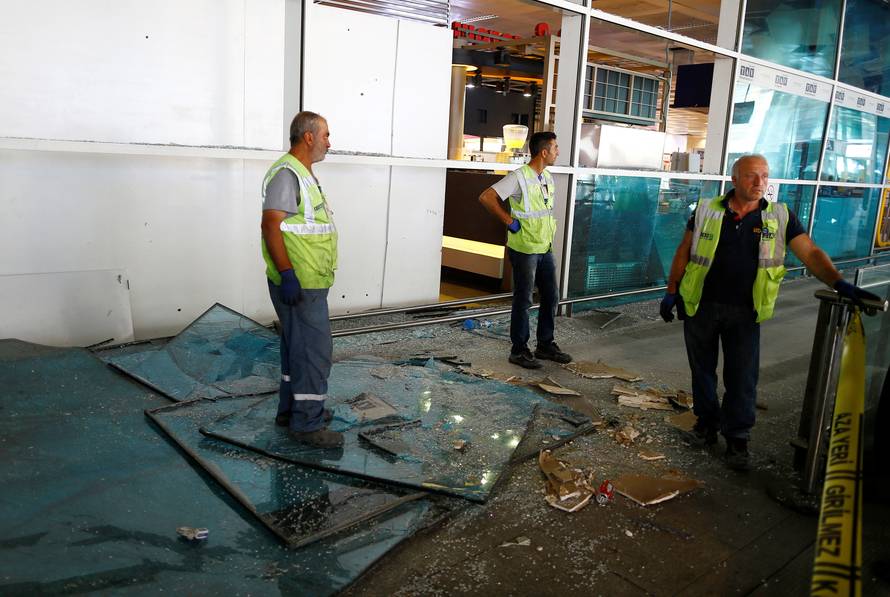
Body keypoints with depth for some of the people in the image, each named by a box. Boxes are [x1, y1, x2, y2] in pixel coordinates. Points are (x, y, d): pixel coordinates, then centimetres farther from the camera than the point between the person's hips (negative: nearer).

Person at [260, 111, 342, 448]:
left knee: (298, 345, 18)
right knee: (314, 349, -5)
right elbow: (271, 225, -23)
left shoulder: (303, 174, 18)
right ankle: (307, 424, 5)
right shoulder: (286, 173, -15)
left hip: (309, 283, 11)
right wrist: (287, 274, -28)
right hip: (299, 284, -11)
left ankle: (291, 409, 30)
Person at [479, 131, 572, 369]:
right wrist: (510, 221, -18)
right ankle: (519, 350, 12)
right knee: (523, 301, 0)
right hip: (524, 249, -8)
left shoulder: (548, 177, 11)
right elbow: (486, 197, -22)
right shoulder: (519, 177, -15)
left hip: (545, 249, 8)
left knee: (551, 297, 13)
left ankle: (545, 345, 27)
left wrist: (549, 229, 15)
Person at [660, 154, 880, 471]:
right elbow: (684, 252, 4)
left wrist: (839, 283, -19)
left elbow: (810, 253, -4)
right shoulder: (707, 211, -2)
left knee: (743, 379, 2)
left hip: (745, 313, 0)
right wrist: (671, 291, 3)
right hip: (701, 307, 0)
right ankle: (707, 424, 31)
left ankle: (737, 439, 18)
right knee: (702, 370, 12)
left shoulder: (780, 217, 0)